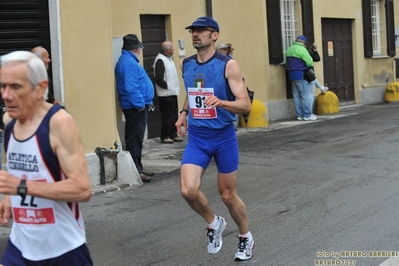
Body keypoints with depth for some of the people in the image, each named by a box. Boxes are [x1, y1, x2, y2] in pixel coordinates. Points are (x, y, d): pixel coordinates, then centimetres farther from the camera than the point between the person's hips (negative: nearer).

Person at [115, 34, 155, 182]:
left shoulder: (127, 60, 16)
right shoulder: (129, 62, -18)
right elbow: (131, 87, -26)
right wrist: (140, 104, -20)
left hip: (135, 107, 11)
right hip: (136, 108, -11)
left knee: (135, 140, 16)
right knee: (135, 140, -7)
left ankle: (137, 168, 24)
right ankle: (135, 171, -4)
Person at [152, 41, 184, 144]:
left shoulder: (168, 58, 13)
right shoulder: (160, 60, -16)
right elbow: (159, 79, -21)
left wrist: (175, 87, 12)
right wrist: (167, 86, -14)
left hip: (172, 92, 9)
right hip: (165, 94, -9)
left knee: (174, 115, 12)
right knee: (167, 116, -2)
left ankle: (173, 135, 20)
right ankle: (165, 136, 6)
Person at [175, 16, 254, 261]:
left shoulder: (228, 65, -13)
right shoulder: (187, 65, 3)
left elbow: (246, 105, -18)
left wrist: (220, 102, -35)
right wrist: (184, 113, 9)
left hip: (224, 137, -3)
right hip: (196, 138, 4)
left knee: (228, 195, 8)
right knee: (188, 190, -15)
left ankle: (246, 237, 35)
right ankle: (214, 223, 16)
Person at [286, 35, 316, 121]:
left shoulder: (289, 50, 13)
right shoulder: (301, 49, -13)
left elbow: (288, 63, 16)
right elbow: (309, 62, -17)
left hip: (291, 75, 8)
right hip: (301, 75, -8)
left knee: (297, 96, 11)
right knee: (306, 96, -3)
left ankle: (299, 115, 13)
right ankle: (307, 115, -3)